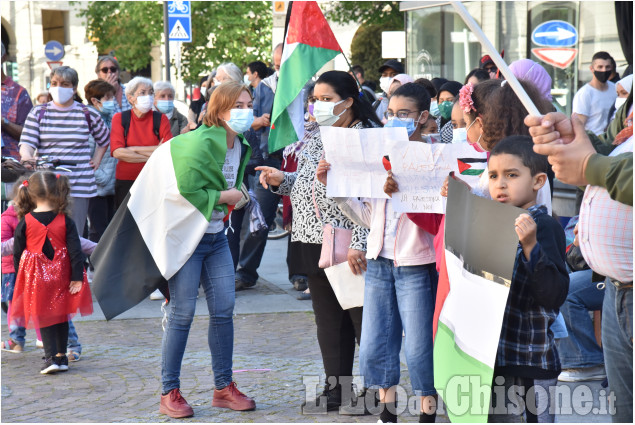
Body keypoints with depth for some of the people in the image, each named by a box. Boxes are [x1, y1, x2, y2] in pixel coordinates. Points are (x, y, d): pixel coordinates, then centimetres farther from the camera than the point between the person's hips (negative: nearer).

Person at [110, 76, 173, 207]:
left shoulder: (160, 119, 4)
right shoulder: (120, 118, 4)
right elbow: (117, 152, -10)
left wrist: (134, 149, -11)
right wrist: (151, 156, -11)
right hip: (126, 182, 0)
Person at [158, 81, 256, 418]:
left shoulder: (242, 146, 5)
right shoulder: (200, 143, -21)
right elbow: (184, 192, -26)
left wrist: (236, 196, 3)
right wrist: (224, 196, -17)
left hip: (217, 236, 8)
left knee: (224, 309, 5)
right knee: (182, 313, -5)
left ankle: (223, 387, 15)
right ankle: (169, 393, 4)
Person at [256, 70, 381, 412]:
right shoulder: (314, 137, 15)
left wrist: (359, 244, -23)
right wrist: (281, 180, 2)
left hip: (350, 244, -8)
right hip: (315, 241, 8)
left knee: (362, 316, -2)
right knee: (328, 320, 13)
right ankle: (336, 389, 21)